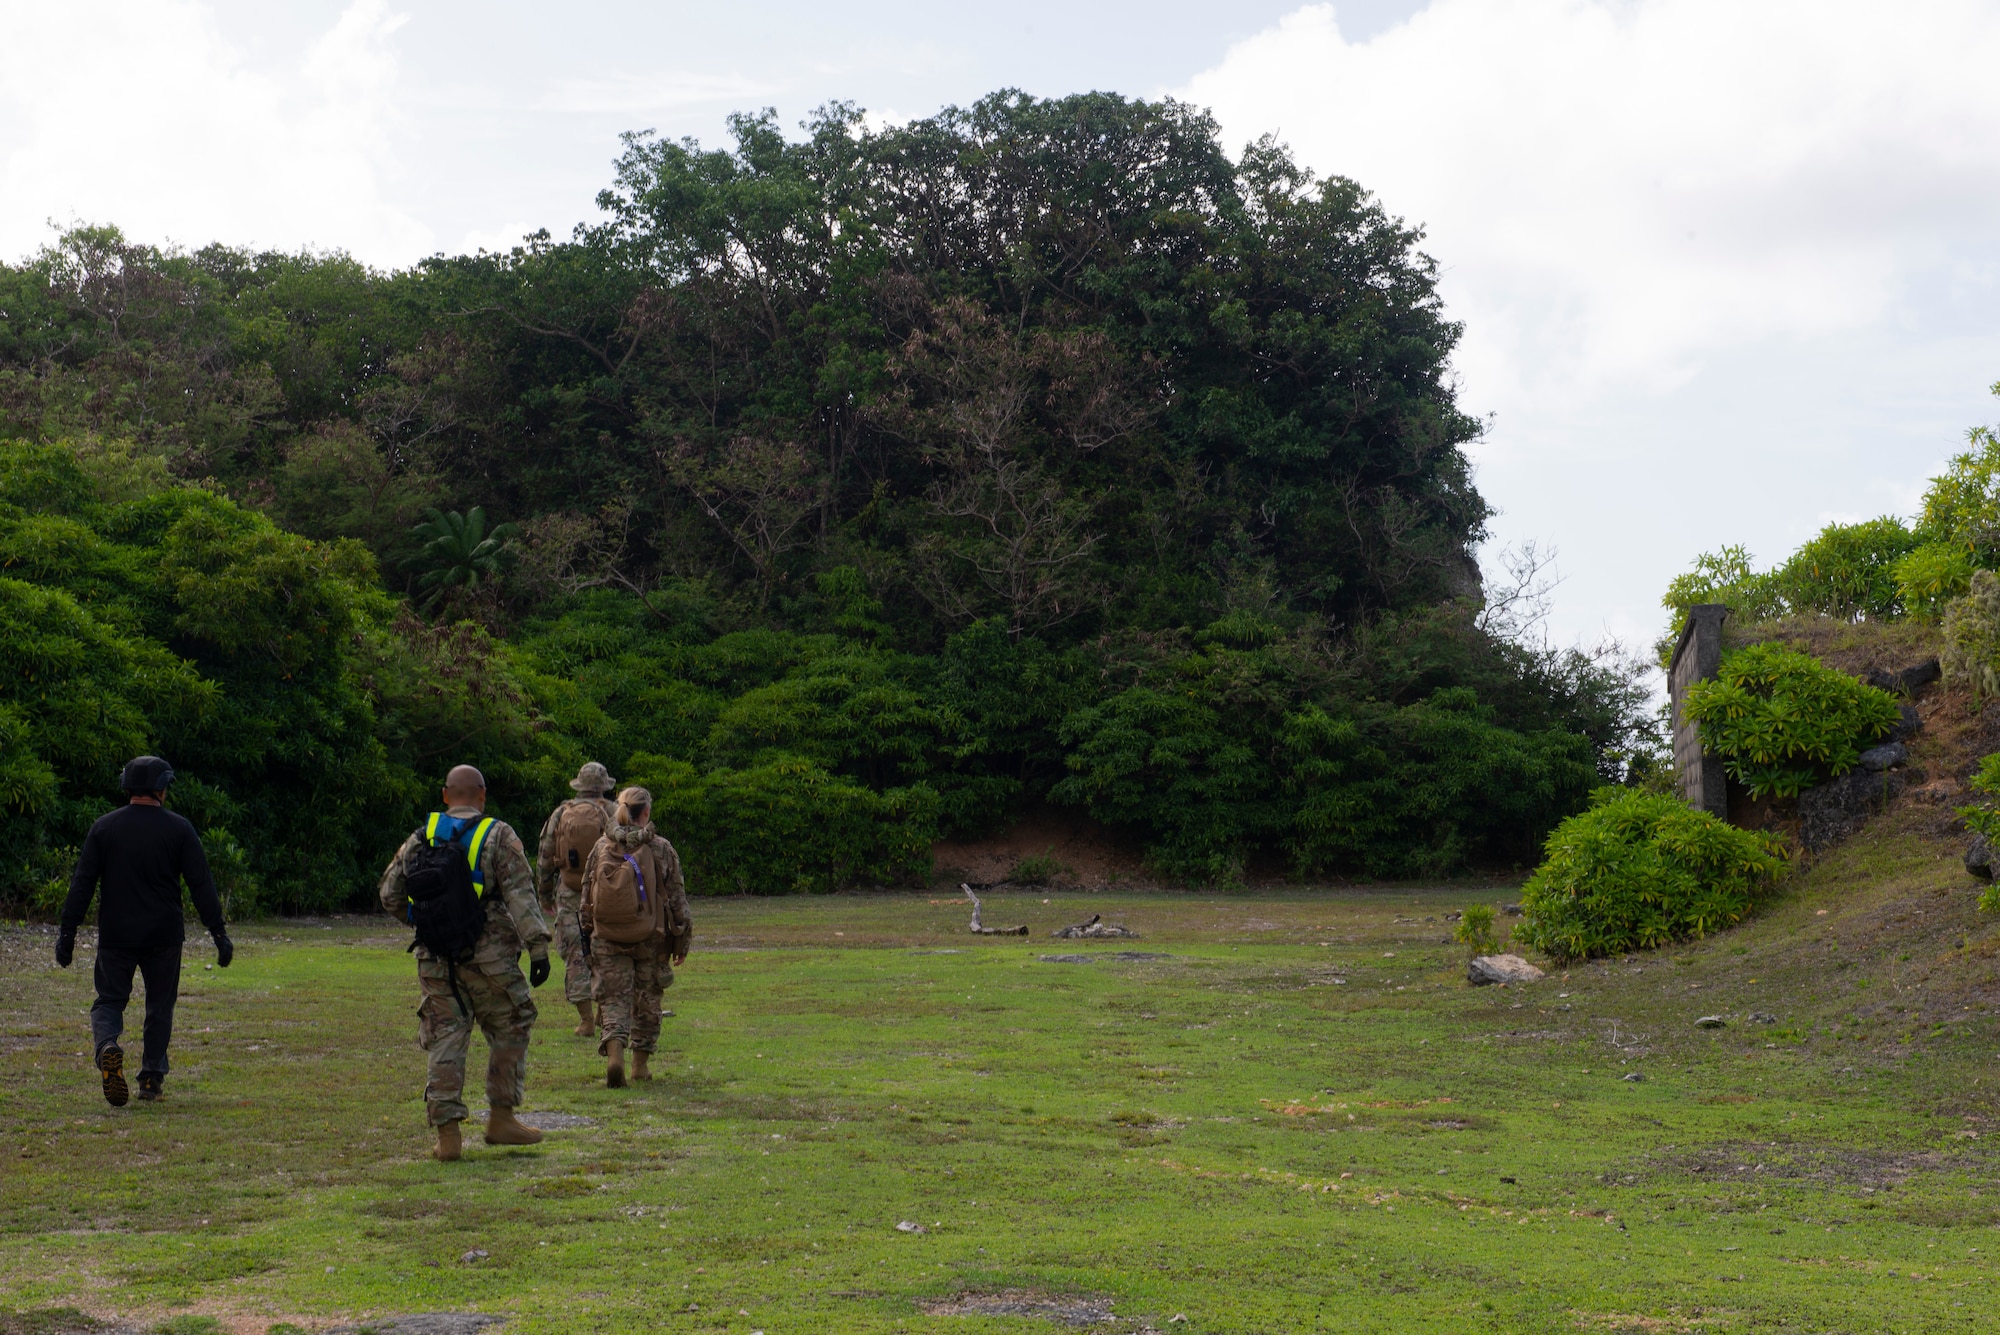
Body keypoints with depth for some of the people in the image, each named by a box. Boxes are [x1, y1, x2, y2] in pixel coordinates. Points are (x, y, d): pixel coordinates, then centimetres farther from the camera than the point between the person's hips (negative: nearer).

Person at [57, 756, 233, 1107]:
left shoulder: (104, 827, 3)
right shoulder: (178, 828, -1)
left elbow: (82, 884, 1)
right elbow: (201, 885, -3)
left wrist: (67, 933, 3)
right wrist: (219, 933, -1)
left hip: (115, 936, 1)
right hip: (163, 934, 0)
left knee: (109, 1000, 6)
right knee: (160, 1005, 12)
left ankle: (106, 1047, -24)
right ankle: (152, 1078, 11)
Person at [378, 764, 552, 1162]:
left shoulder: (420, 839, 8)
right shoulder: (498, 837, -3)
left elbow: (391, 896, 12)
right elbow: (520, 895, -13)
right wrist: (538, 946, -15)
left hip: (434, 959, 3)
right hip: (487, 958, -3)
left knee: (445, 1041, 7)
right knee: (509, 1031, 13)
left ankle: (447, 1134, 4)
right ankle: (501, 1118, 13)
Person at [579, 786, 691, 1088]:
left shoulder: (601, 848, 2)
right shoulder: (661, 849, -4)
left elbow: (586, 895, 7)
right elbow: (677, 897, -1)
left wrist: (587, 934, 18)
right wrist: (681, 939, 7)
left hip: (608, 937, 1)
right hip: (650, 938, -1)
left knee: (614, 999, 3)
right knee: (647, 1001, 13)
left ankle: (614, 1052, -20)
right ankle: (640, 1064, 19)